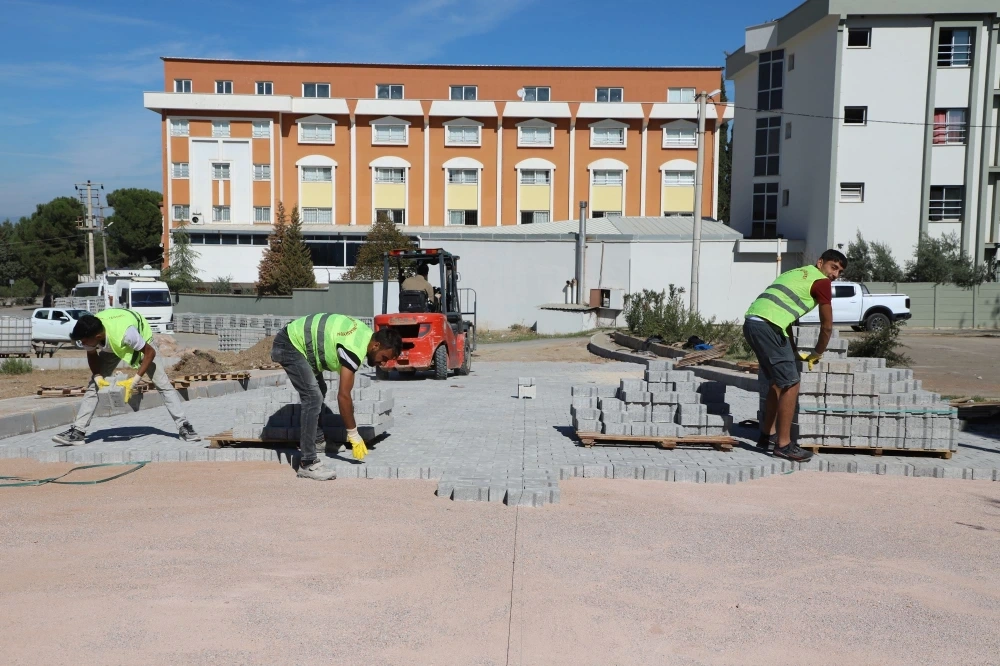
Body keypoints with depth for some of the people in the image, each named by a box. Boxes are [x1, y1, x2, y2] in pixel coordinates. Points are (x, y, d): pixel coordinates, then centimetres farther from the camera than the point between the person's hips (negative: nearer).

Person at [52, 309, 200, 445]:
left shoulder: (125, 332, -46)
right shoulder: (89, 333, -31)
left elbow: (150, 352, -30)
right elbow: (92, 355, -7)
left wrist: (134, 380, -34)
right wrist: (98, 377, -24)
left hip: (140, 339, -4)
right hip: (110, 346, 4)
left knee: (163, 384, -12)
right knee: (94, 386, -6)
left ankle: (184, 426, -8)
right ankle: (78, 431, -1)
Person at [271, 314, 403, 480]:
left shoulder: (366, 334, 1)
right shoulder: (355, 349, -28)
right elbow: (343, 395, -27)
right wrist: (354, 436, -21)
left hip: (295, 339, 11)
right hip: (289, 345, -11)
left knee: (319, 390, 23)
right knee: (313, 398, -19)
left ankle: (315, 439, 35)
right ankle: (308, 463, -18)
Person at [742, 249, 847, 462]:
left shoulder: (797, 274, 30)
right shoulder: (821, 282, 4)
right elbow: (827, 326, 8)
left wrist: (794, 353, 32)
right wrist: (817, 354, 25)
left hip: (751, 322, 9)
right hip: (768, 327, -9)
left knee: (778, 383, 21)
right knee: (790, 385, -2)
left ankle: (765, 436, 29)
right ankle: (783, 445, 2)